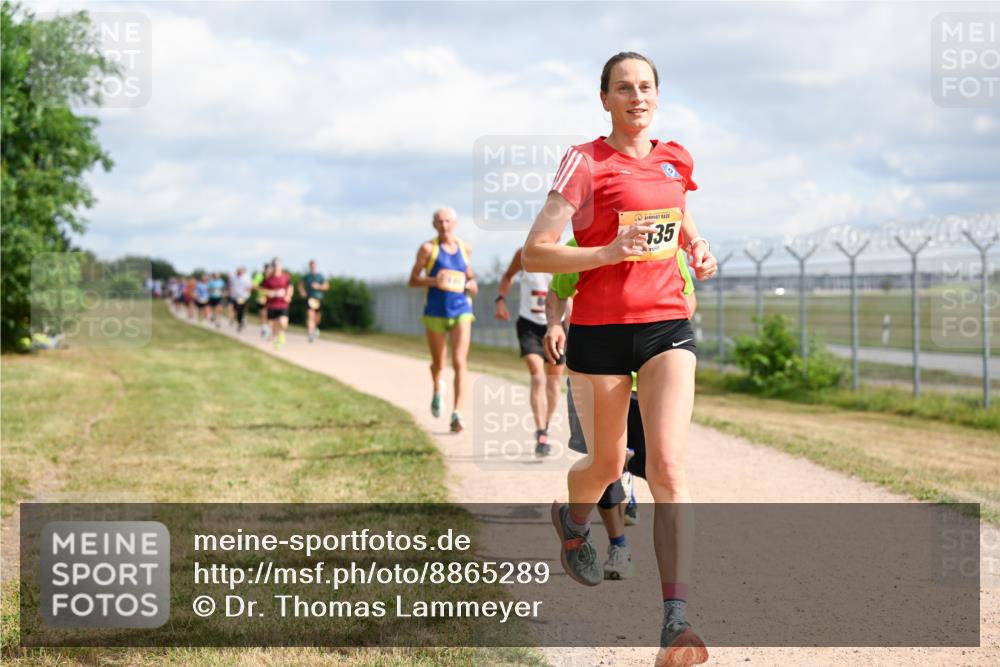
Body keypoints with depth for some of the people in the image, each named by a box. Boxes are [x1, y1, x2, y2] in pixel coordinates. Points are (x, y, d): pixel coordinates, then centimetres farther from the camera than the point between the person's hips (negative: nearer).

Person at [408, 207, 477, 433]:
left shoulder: (465, 248, 8)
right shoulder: (428, 248, -1)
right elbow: (413, 280, 0)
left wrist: (472, 285, 3)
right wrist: (433, 281, -18)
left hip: (461, 312, 1)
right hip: (435, 312, -1)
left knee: (459, 362, -14)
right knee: (438, 363, 13)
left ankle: (457, 414, -16)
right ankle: (437, 389, 48)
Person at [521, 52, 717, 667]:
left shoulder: (674, 160, 10)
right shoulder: (585, 163, -5)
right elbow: (534, 253, -11)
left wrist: (698, 250, 9)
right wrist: (609, 252, -22)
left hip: (667, 326, 3)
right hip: (599, 330, -2)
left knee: (668, 467, -14)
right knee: (608, 464, 12)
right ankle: (572, 520, 51)